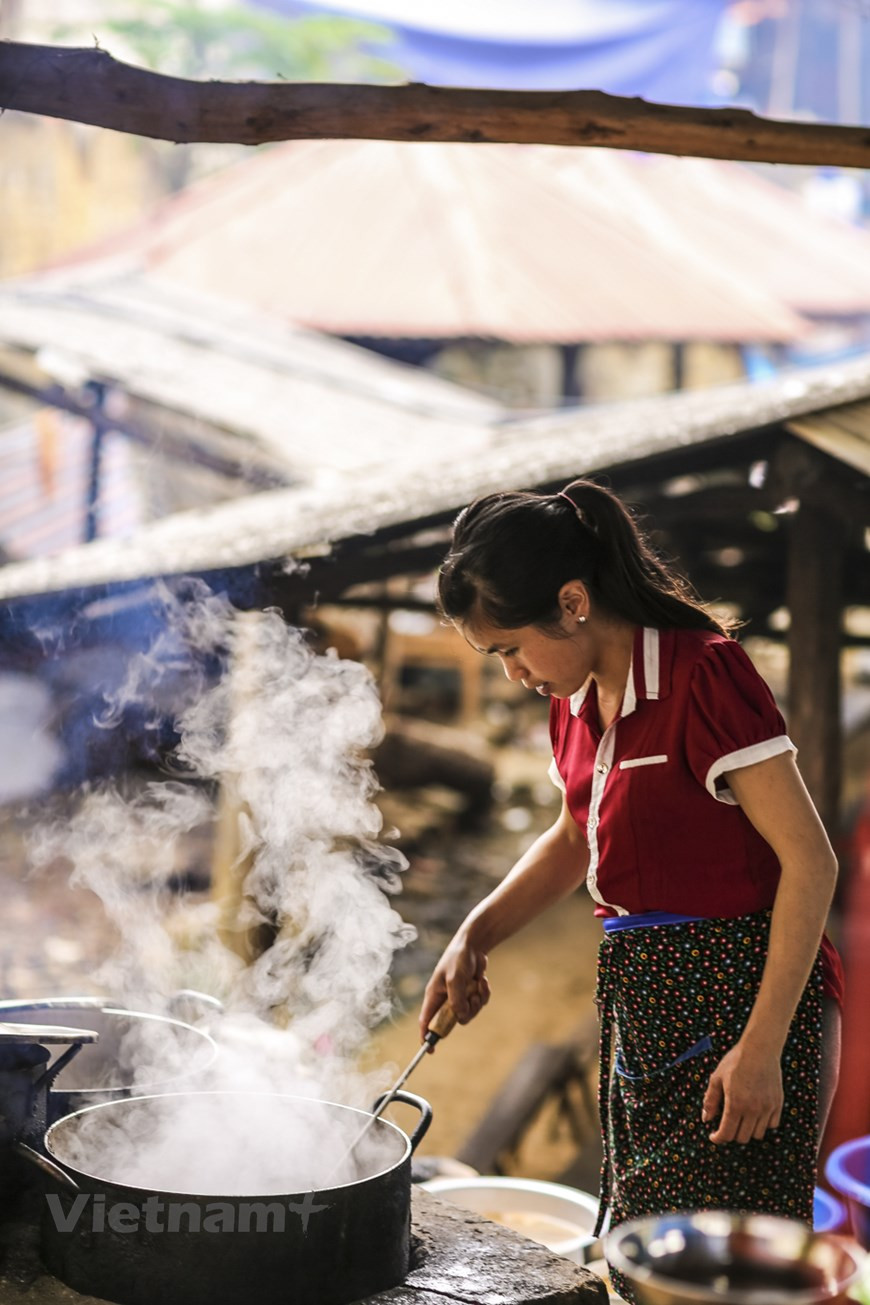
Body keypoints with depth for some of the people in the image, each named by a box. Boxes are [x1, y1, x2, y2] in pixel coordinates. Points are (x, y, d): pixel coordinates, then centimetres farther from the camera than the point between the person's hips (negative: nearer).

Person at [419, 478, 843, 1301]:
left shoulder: (704, 673, -17)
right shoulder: (578, 698, 9)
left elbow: (808, 860, -17)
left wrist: (761, 1048, -19)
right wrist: (473, 938, 11)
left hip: (741, 1003, -8)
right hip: (643, 1007, 8)